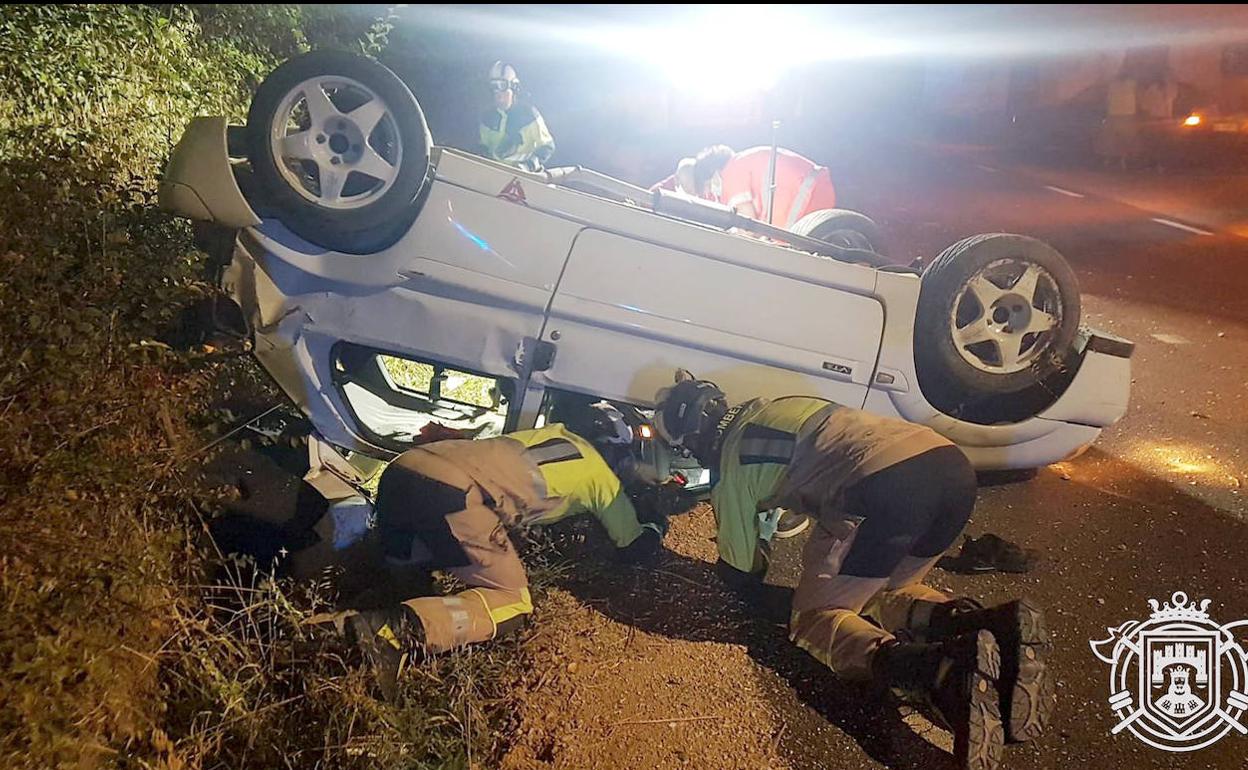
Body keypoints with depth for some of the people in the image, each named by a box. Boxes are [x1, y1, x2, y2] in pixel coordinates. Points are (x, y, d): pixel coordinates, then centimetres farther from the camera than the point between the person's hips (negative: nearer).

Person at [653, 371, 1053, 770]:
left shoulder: (730, 466, 12)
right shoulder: (764, 408, 31)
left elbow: (744, 577, 21)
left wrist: (728, 562, 43)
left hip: (888, 488, -8)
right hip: (953, 466, 8)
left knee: (812, 618, 9)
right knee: (881, 594, 28)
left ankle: (947, 668, -20)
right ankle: (999, 627, -2)